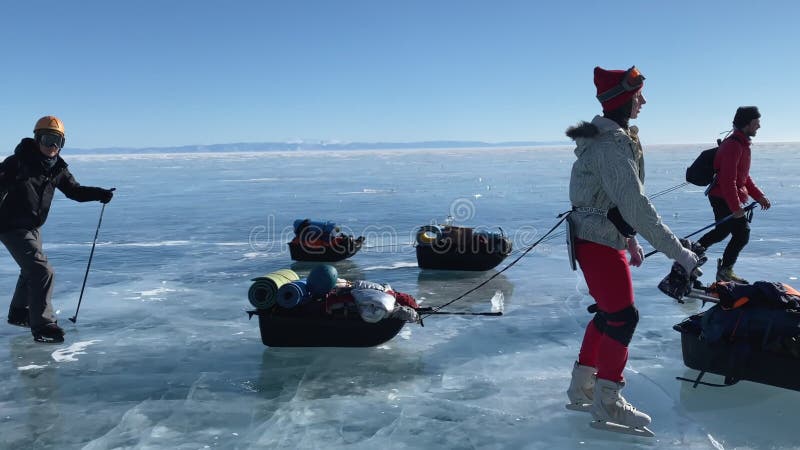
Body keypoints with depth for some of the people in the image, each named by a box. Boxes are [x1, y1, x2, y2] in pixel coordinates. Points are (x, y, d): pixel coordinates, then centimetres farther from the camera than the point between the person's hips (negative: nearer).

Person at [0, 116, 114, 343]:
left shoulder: (57, 168, 0)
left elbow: (75, 190, 7)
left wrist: (99, 193, -8)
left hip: (32, 227, 9)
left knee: (31, 270, 25)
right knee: (42, 271, -17)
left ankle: (18, 314, 47)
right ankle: (42, 327, -10)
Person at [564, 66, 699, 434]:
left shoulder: (614, 138, 11)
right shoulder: (611, 145, -22)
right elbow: (636, 205, -28)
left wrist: (630, 239, 22)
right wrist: (678, 252, -27)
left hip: (603, 237, 10)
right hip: (600, 242, -10)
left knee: (608, 313, 16)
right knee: (622, 317, -3)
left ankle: (582, 389, 28)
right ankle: (606, 405, 9)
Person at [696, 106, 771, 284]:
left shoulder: (742, 144, 15)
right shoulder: (733, 145, -19)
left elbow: (744, 176, 22)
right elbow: (728, 180, -25)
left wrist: (759, 196, 16)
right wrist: (735, 207, -26)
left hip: (727, 198, 11)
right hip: (725, 200, -11)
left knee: (723, 231, 17)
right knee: (742, 233, -5)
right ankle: (725, 271, 6)